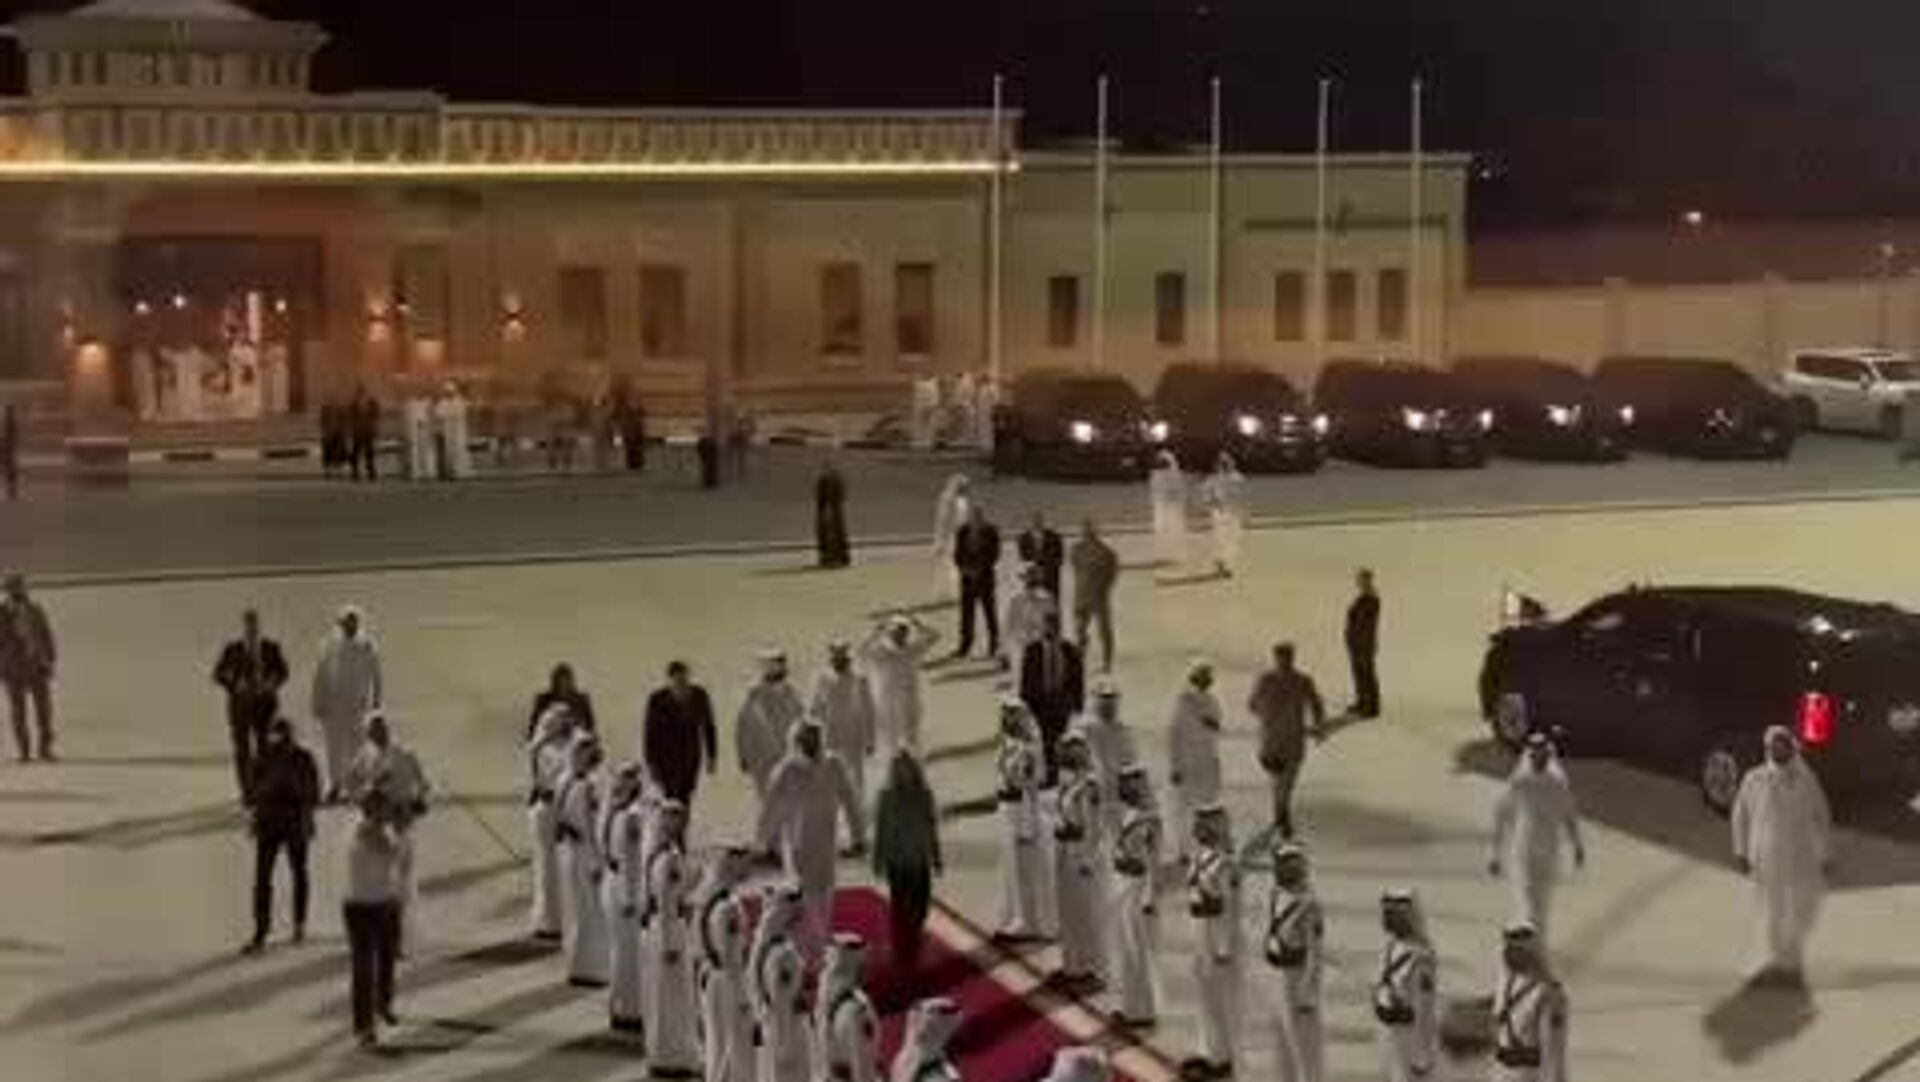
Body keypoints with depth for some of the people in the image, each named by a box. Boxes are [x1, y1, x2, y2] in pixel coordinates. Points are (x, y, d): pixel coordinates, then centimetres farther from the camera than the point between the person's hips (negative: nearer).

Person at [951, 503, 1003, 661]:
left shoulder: (991, 532, -6)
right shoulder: (963, 532, 3)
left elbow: (994, 554, -8)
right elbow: (958, 553, 6)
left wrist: (979, 569, -16)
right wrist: (963, 568, -11)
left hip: (985, 575, -3)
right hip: (967, 576, 3)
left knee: (988, 609, 3)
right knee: (966, 610, 1)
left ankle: (994, 643, 14)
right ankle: (965, 646, 6)